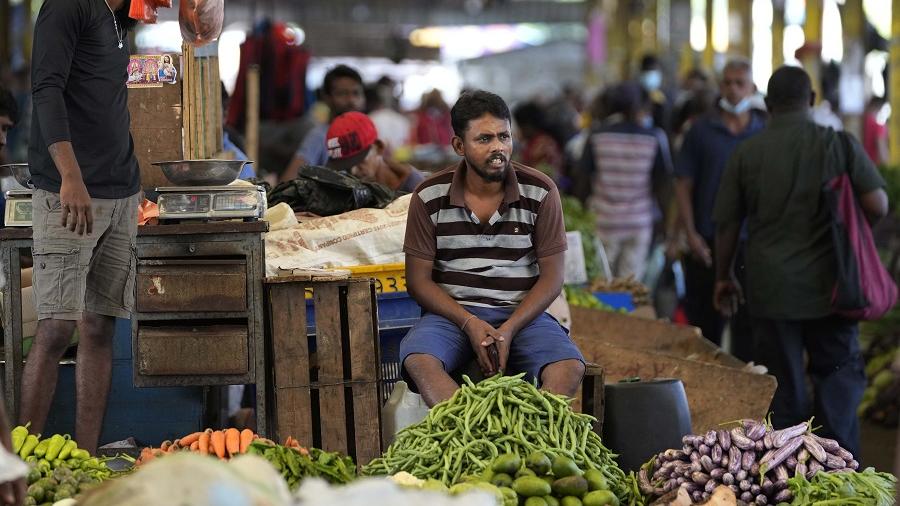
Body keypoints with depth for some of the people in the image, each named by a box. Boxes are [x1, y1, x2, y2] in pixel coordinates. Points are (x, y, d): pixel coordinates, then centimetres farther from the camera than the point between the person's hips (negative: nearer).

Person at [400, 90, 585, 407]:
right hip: (453, 313, 0)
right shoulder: (429, 198, 1)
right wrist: (469, 323, -15)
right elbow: (419, 279, 2)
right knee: (417, 360, -34)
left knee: (570, 368, -30)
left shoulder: (540, 192, 0)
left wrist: (509, 329, -15)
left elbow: (551, 277, 1)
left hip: (522, 313, 0)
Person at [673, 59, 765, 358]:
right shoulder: (701, 131, 3)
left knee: (747, 325, 0)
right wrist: (690, 234, -7)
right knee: (704, 324, 6)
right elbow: (683, 185, 2)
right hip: (706, 244, 0)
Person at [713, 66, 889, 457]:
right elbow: (877, 205, -11)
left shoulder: (746, 153, -1)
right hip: (827, 288, -1)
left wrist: (724, 278, 17)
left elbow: (726, 224, 4)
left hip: (771, 290, 1)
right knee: (839, 376, 10)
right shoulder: (839, 144, -4)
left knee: (783, 385, 9)